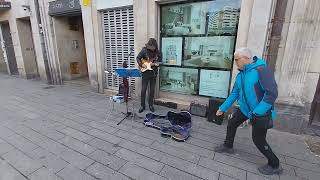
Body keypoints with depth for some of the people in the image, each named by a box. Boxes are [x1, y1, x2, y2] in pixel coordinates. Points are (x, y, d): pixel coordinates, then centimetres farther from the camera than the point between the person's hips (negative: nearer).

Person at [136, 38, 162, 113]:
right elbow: (138, 58, 0)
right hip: (145, 72, -2)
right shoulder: (144, 50, -7)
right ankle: (142, 105, 15)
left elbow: (160, 60, 9)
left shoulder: (157, 52, 0)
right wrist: (141, 65, -14)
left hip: (154, 73, 2)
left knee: (152, 89, 9)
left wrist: (157, 63, -12)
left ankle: (151, 105, 23)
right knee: (143, 89, 1)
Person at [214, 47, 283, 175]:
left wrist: (256, 113, -28)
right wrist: (222, 108, 8)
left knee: (258, 140, 1)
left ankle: (274, 165, 26)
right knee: (231, 124, 14)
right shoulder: (240, 75, 2)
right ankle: (228, 147, 38)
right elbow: (234, 94, 9)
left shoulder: (261, 70, -23)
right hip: (244, 109, 8)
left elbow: (272, 93, -28)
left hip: (261, 112, -8)